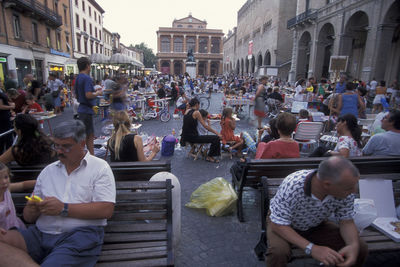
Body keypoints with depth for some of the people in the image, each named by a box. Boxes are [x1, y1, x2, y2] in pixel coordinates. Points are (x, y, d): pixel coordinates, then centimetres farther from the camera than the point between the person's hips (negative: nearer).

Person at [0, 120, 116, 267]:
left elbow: (106, 210, -10)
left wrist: (63, 208, -13)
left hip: (81, 234, -6)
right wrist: (32, 210, -6)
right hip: (40, 233, 6)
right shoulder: (48, 170, 18)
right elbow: (28, 217, 19)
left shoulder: (100, 167, 2)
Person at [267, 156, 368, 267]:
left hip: (317, 225, 5)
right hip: (283, 224, -4)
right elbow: (278, 225, -31)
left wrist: (354, 245, -30)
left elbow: (346, 222, -9)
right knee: (278, 252, -34)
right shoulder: (292, 186, -38)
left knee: (361, 248, -11)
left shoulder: (346, 191, -23)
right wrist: (311, 248, -41)